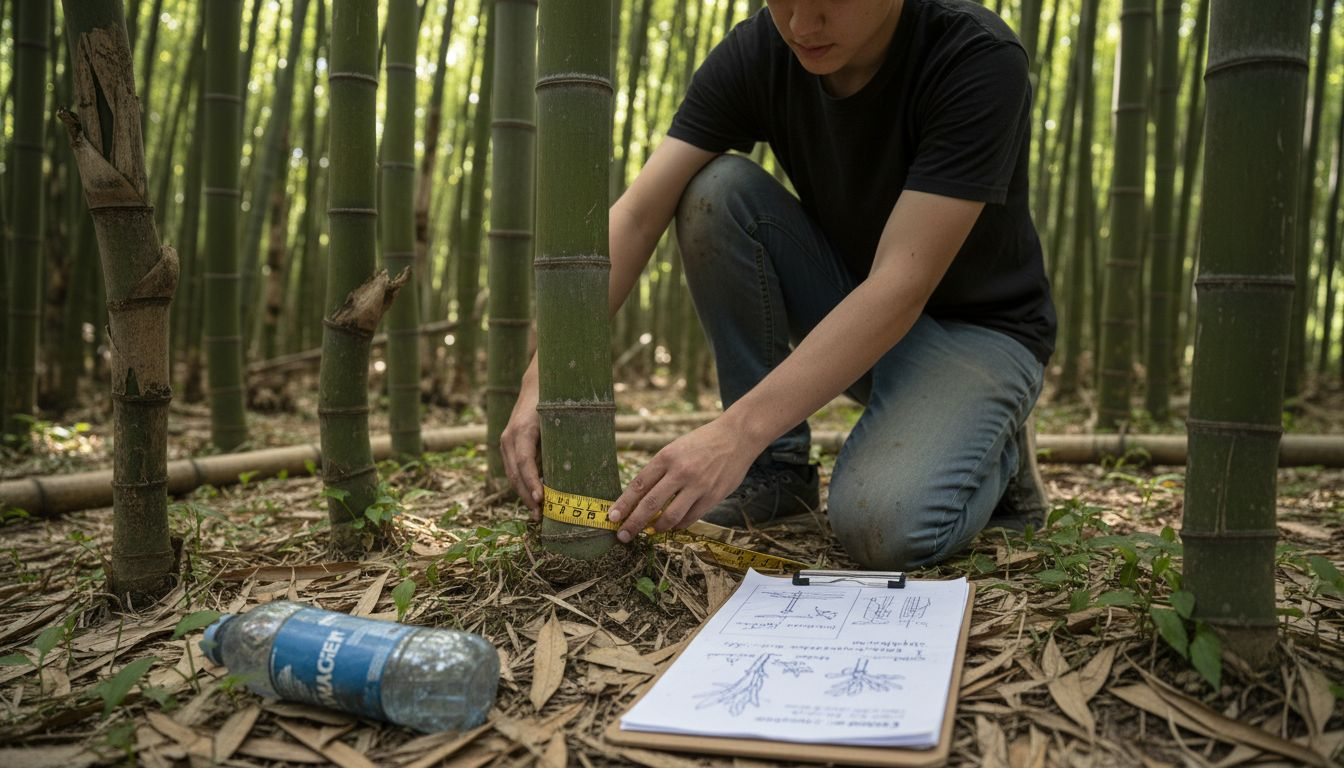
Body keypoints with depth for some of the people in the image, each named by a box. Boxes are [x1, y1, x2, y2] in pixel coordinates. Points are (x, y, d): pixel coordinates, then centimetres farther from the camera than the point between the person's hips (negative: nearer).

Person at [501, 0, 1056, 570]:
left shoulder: (978, 59, -26)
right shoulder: (755, 53, -13)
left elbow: (902, 286, -34)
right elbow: (637, 217, -19)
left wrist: (738, 431, -42)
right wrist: (547, 375, -33)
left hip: (976, 326, -4)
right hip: (849, 308, 5)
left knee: (884, 526, -33)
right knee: (715, 192, -21)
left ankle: (995, 455, 3)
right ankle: (775, 463, -9)